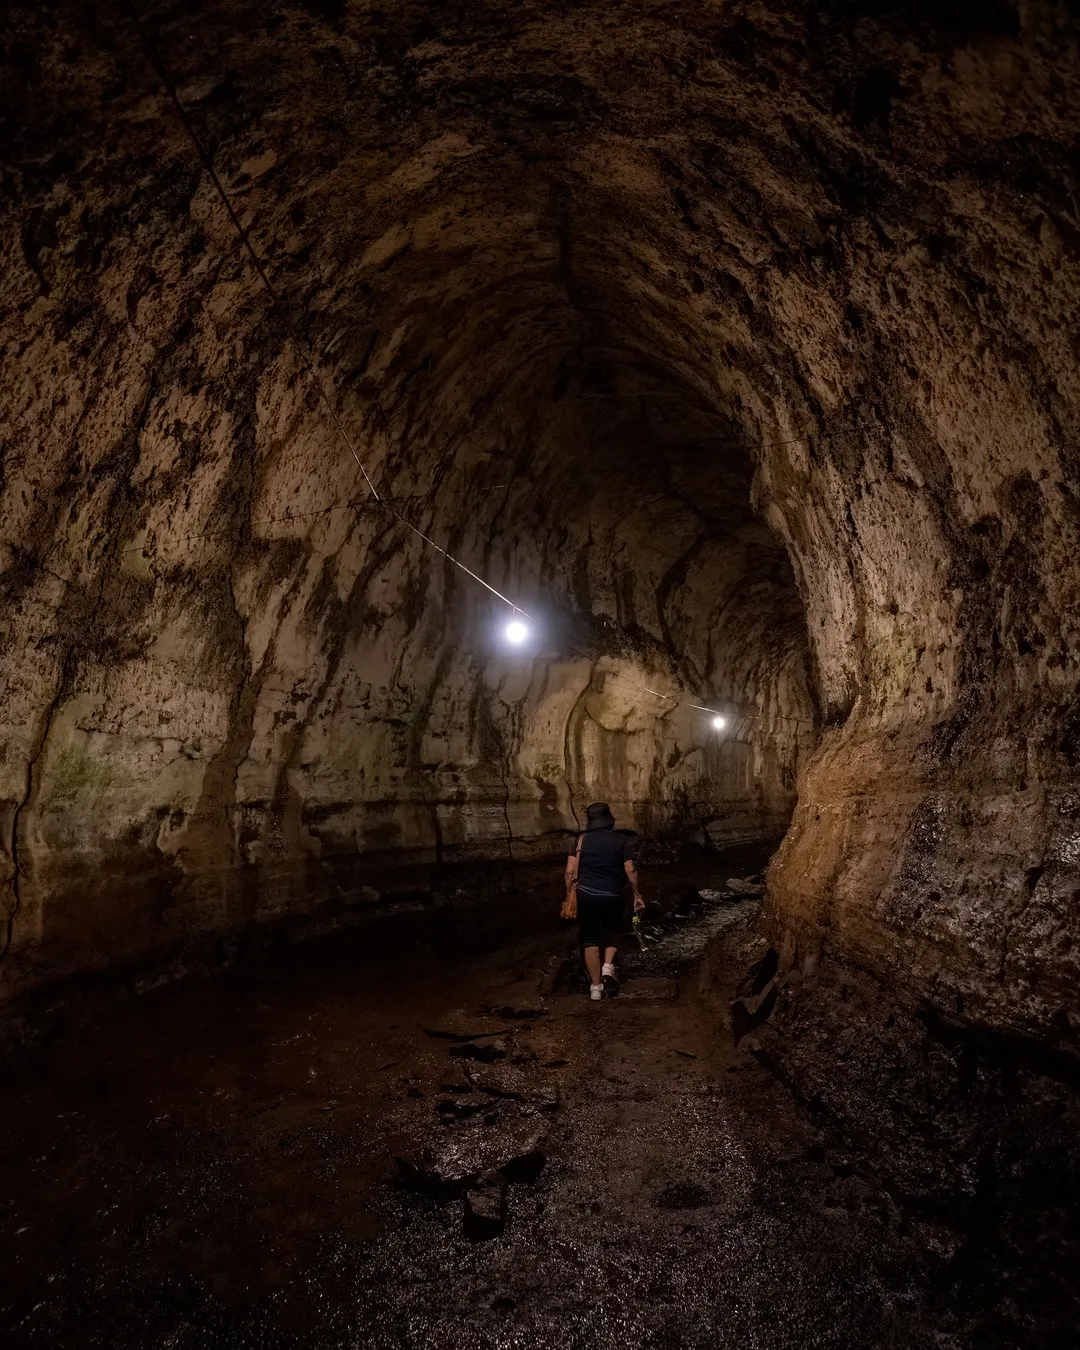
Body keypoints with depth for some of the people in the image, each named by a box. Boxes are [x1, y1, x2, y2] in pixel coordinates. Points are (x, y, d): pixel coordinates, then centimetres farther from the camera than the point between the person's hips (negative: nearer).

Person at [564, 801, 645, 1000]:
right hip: (612, 895, 0)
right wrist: (637, 895, 5)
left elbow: (571, 871, -5)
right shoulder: (621, 840, -1)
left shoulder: (582, 839, -1)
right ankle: (608, 966, 2)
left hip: (586, 894, 0)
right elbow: (630, 870, -5)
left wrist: (570, 895, 6)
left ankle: (596, 986, 11)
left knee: (590, 940, 10)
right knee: (612, 932, 24)